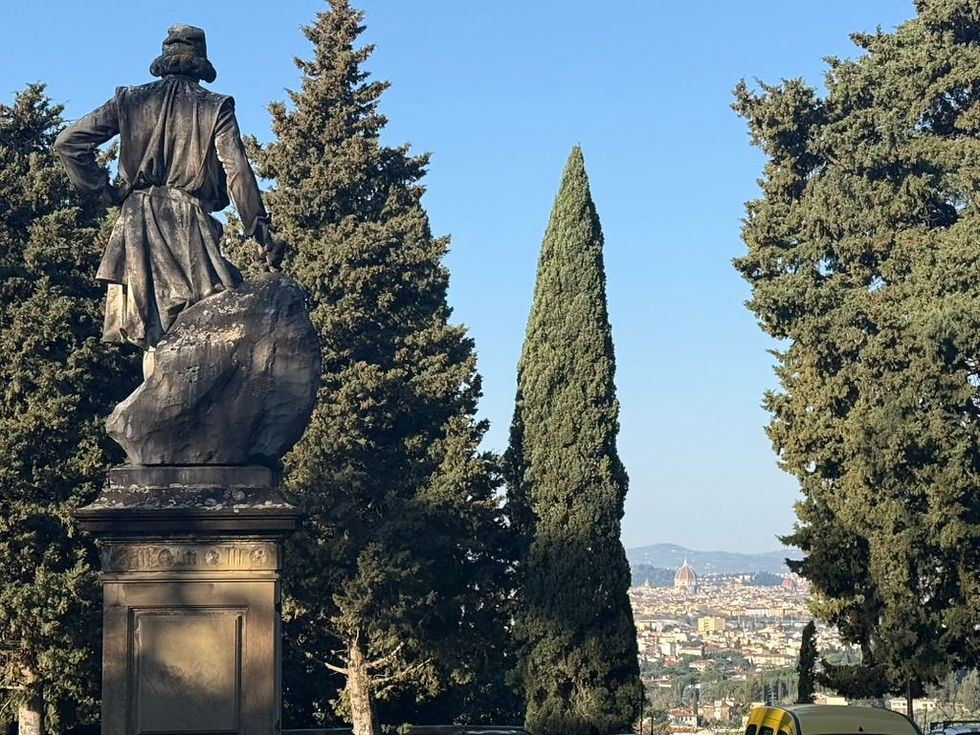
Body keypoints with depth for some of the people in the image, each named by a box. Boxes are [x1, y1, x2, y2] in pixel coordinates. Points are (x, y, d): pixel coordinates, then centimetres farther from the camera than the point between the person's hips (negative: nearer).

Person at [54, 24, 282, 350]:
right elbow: (237, 172, -4)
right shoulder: (216, 108, 5)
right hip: (190, 226, -3)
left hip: (136, 223, 3)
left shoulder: (130, 99, 11)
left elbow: (68, 142, 7)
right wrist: (261, 234, -4)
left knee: (156, 343, 3)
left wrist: (104, 189, 12)